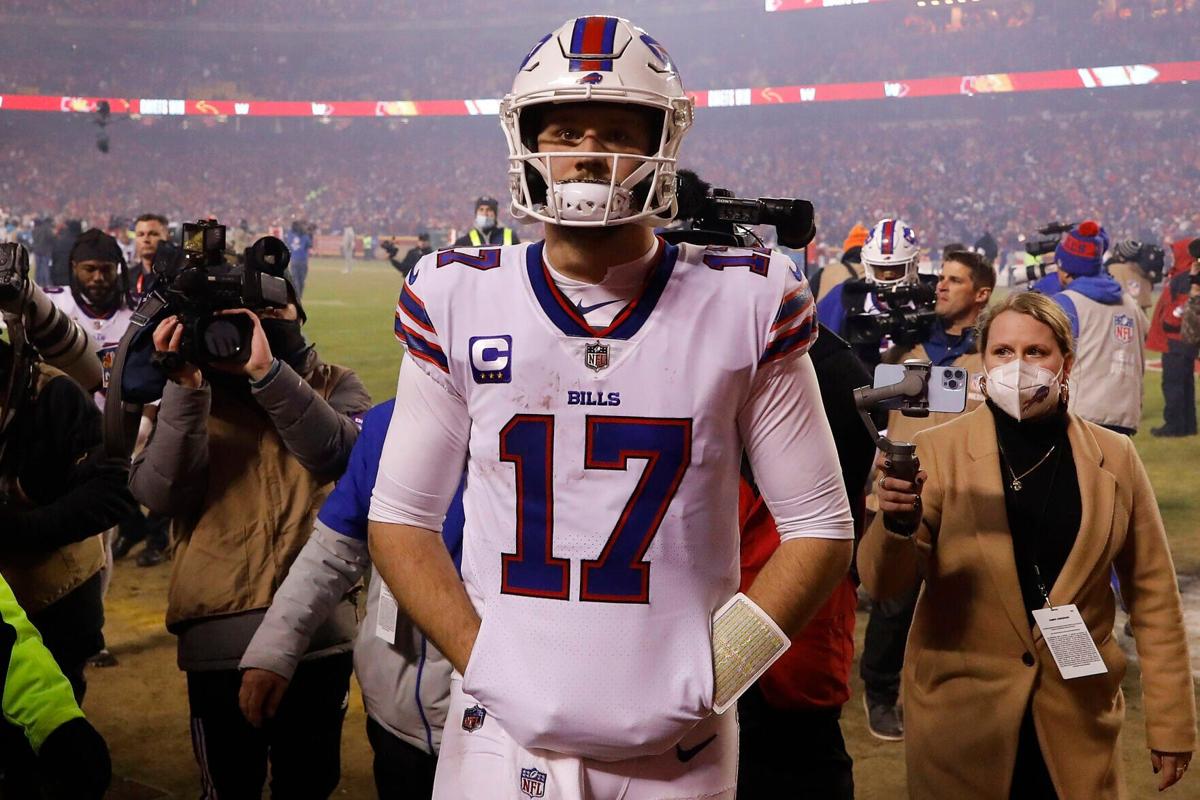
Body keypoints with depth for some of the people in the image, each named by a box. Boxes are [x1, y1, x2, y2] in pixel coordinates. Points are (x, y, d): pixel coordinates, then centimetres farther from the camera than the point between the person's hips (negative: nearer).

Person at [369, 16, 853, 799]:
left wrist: (707, 676, -9)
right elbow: (402, 518, 3)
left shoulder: (745, 305, -6)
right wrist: (483, 661, -8)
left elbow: (820, 529, -1)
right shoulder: (459, 301, -3)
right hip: (503, 733, 1)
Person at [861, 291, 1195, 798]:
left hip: (1079, 723, 1)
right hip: (959, 720, -1)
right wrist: (898, 524, -33)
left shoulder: (1115, 459, -2)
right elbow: (883, 584, -13)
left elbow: (1153, 597, 4)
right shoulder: (937, 451, -8)